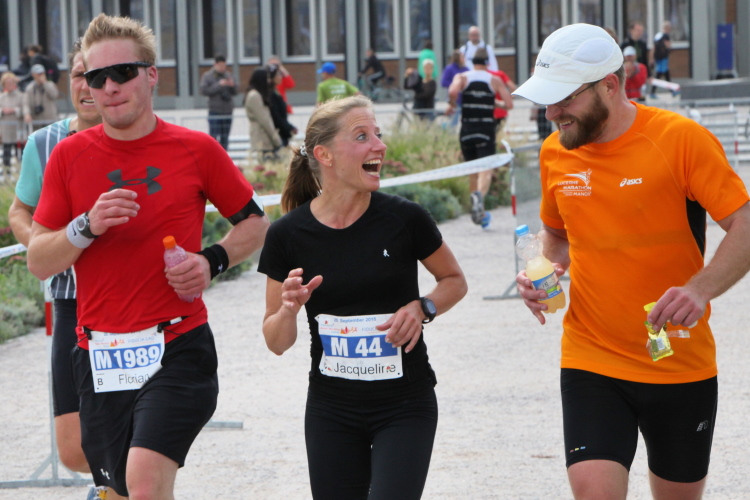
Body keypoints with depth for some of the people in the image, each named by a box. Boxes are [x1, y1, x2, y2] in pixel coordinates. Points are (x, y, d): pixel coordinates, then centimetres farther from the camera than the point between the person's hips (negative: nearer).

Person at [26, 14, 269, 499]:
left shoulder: (196, 149, 0)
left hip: (178, 347, -3)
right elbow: (39, 261, 3)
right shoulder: (70, 156, 3)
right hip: (100, 358, 3)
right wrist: (87, 227, -15)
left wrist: (213, 260, -6)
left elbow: (255, 222, 13)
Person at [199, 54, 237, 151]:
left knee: (225, 139, 7)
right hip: (215, 112, -5)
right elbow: (204, 90, -12)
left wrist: (232, 85, -8)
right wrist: (219, 85, -18)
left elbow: (235, 92, 14)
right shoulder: (207, 76, 0)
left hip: (228, 111, 5)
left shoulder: (228, 75, 14)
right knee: (213, 137, -11)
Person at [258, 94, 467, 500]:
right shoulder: (288, 234, -6)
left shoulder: (405, 219, -9)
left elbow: (455, 281, 9)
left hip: (406, 405, -2)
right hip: (331, 409, 2)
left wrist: (422, 308, -10)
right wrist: (289, 308, -20)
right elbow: (277, 343, 1)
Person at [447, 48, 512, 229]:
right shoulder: (494, 80, 5)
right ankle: (479, 195, -42)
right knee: (486, 169, -9)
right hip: (486, 129, -2)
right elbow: (509, 104, 1)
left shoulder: (462, 77, 3)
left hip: (467, 130, 2)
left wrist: (451, 105, 1)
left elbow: (452, 91, -18)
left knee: (472, 171, 14)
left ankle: (479, 214, 21)